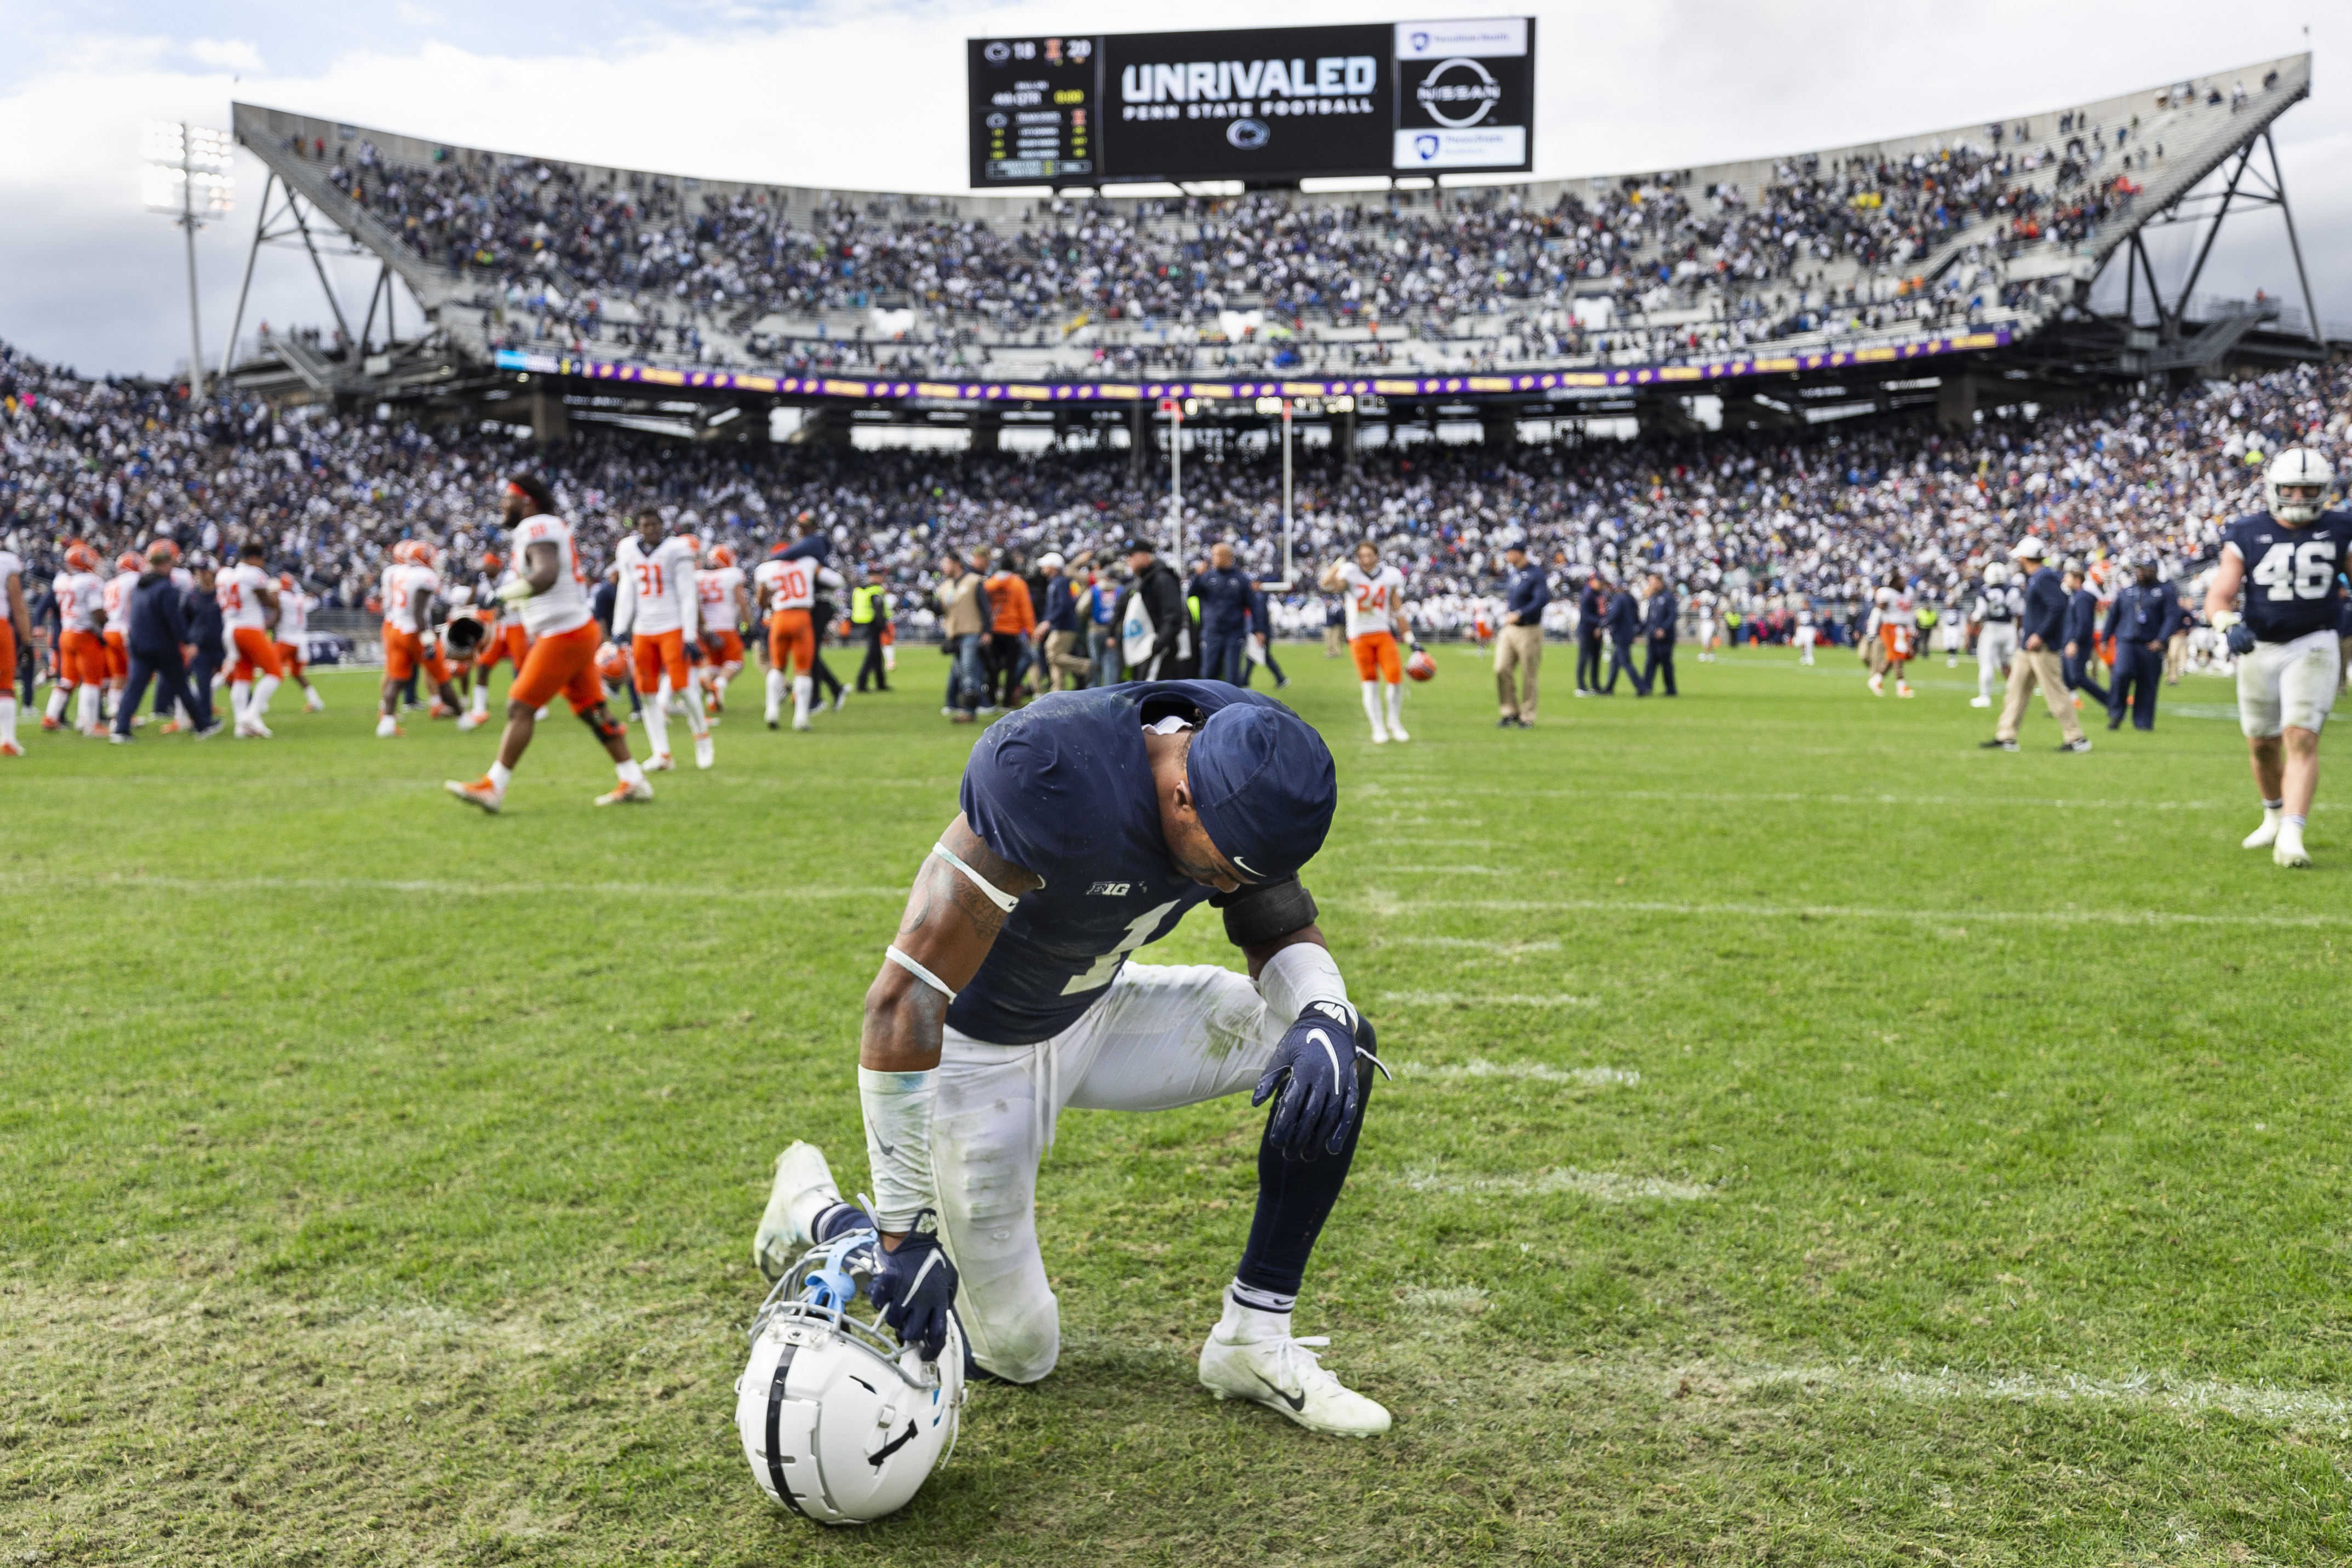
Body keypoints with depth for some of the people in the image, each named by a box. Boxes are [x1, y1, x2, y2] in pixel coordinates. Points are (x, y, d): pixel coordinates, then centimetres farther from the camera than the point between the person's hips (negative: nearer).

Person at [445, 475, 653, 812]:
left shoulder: (537, 528, -14)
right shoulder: (555, 529, 16)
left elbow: (547, 576, -31)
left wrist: (503, 595, -21)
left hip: (563, 636, -10)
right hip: (580, 631, 10)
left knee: (521, 707, -5)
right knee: (592, 710, 12)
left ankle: (493, 788, 0)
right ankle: (634, 783, 15)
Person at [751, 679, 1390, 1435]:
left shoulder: (1245, 774, -17)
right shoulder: (1053, 777, -39)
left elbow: (1288, 937, -2)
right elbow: (903, 998, -38)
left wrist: (1324, 1017, -28)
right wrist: (906, 1233, -34)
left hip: (1095, 1015, 6)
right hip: (974, 1048, -6)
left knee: (1343, 1047, -11)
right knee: (1016, 1354, 4)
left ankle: (1255, 1340, 0)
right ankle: (816, 1206, 26)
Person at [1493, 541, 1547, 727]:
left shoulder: (1536, 573, -12)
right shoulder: (1511, 571, 13)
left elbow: (1543, 598, -26)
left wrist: (1519, 614, -30)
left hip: (1529, 631, -7)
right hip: (1509, 629, 7)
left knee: (1528, 676, 0)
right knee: (1501, 670, -3)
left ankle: (1527, 718, 9)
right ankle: (1511, 712, 8)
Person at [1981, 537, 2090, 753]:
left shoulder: (2045, 578, -16)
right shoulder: (2038, 578, 15)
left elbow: (2058, 606, -26)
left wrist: (2040, 635, -26)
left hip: (2043, 646, -11)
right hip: (2029, 648, 11)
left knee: (2055, 693, -6)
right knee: (2017, 689, 10)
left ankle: (2077, 739, 2)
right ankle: (2006, 737, 13)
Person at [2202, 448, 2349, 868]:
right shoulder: (2247, 535, -5)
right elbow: (2218, 597, -10)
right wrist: (2230, 626, -28)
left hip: (2313, 647, -1)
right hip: (2260, 649, 1)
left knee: (2302, 739, -15)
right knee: (2262, 743, 14)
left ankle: (2291, 834, -20)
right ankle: (2274, 817, 38)